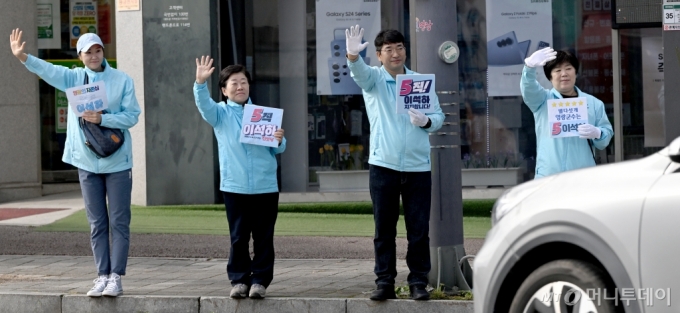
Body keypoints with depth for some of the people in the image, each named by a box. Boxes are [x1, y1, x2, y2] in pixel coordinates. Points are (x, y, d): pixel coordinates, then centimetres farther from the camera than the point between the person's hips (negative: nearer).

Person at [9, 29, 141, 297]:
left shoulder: (122, 80, -2)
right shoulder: (74, 78, 3)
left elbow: (131, 116, -6)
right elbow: (48, 70, -14)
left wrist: (102, 119, -20)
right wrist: (23, 57, -31)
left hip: (117, 161, -2)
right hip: (87, 162, 2)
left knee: (119, 222, -2)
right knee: (97, 224, 6)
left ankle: (116, 277, -1)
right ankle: (102, 276, 9)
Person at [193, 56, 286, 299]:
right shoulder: (221, 114, 6)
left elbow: (278, 149, 11)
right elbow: (204, 105, -15)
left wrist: (279, 141, -12)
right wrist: (200, 83, -32)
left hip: (266, 187, 1)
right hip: (235, 187, -1)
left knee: (263, 238, 1)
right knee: (238, 238, 2)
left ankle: (260, 280, 6)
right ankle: (239, 279, 9)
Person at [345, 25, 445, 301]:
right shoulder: (373, 79, 3)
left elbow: (439, 116, 8)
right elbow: (359, 71, -21)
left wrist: (426, 121, -16)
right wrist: (353, 55, -44)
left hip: (418, 166, 1)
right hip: (383, 165, -1)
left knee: (419, 229, 1)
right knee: (384, 228, 3)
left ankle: (418, 282, 7)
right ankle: (385, 282, 7)